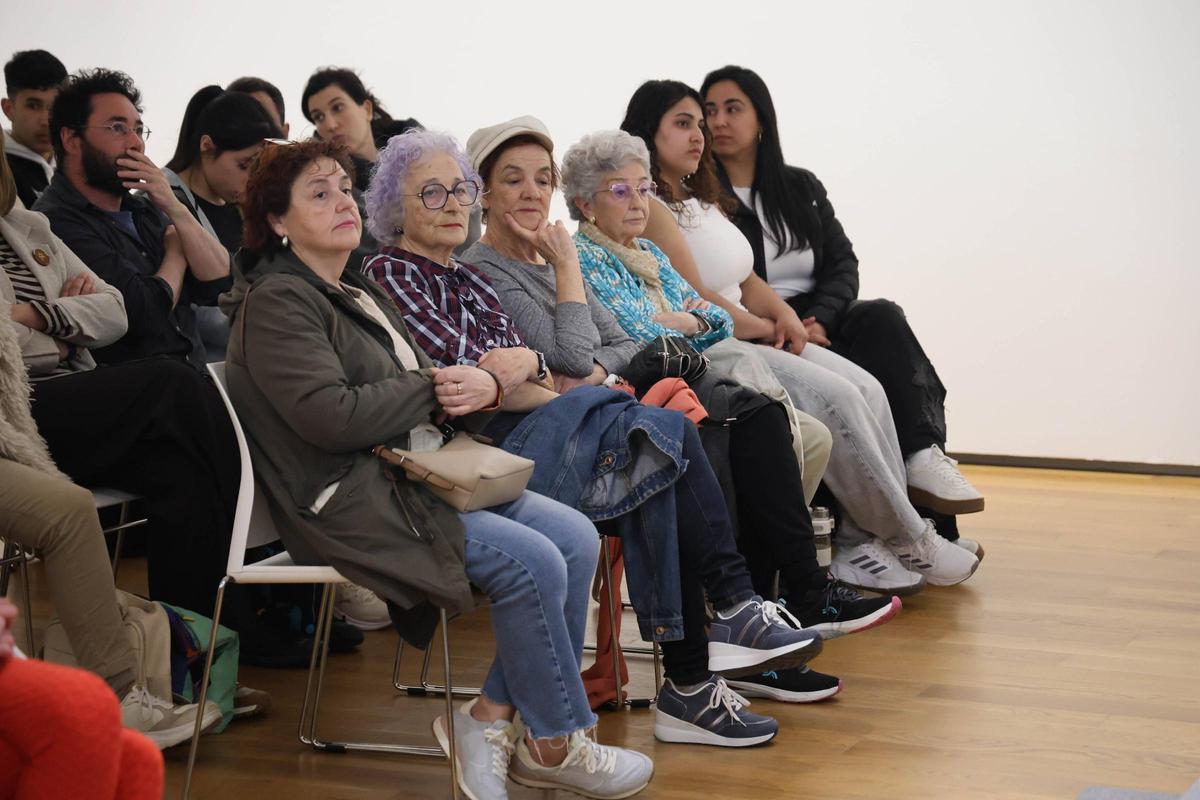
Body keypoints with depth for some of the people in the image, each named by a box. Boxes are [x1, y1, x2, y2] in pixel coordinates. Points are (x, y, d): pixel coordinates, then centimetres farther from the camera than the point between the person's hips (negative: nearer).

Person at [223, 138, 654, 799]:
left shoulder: (357, 292, 22)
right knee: (532, 563, -22)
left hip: (417, 476, 10)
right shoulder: (275, 302, -8)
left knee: (575, 537, -7)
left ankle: (492, 717, -4)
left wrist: (480, 388, -5)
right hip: (349, 497, -10)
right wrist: (435, 389, -9)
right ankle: (553, 744, -5)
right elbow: (332, 416, -21)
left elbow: (426, 386, 20)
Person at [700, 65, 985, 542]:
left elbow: (843, 264, 9)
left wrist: (818, 321, -11)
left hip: (819, 325, 4)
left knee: (882, 317, -27)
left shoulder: (802, 188, 18)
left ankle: (923, 455, -39)